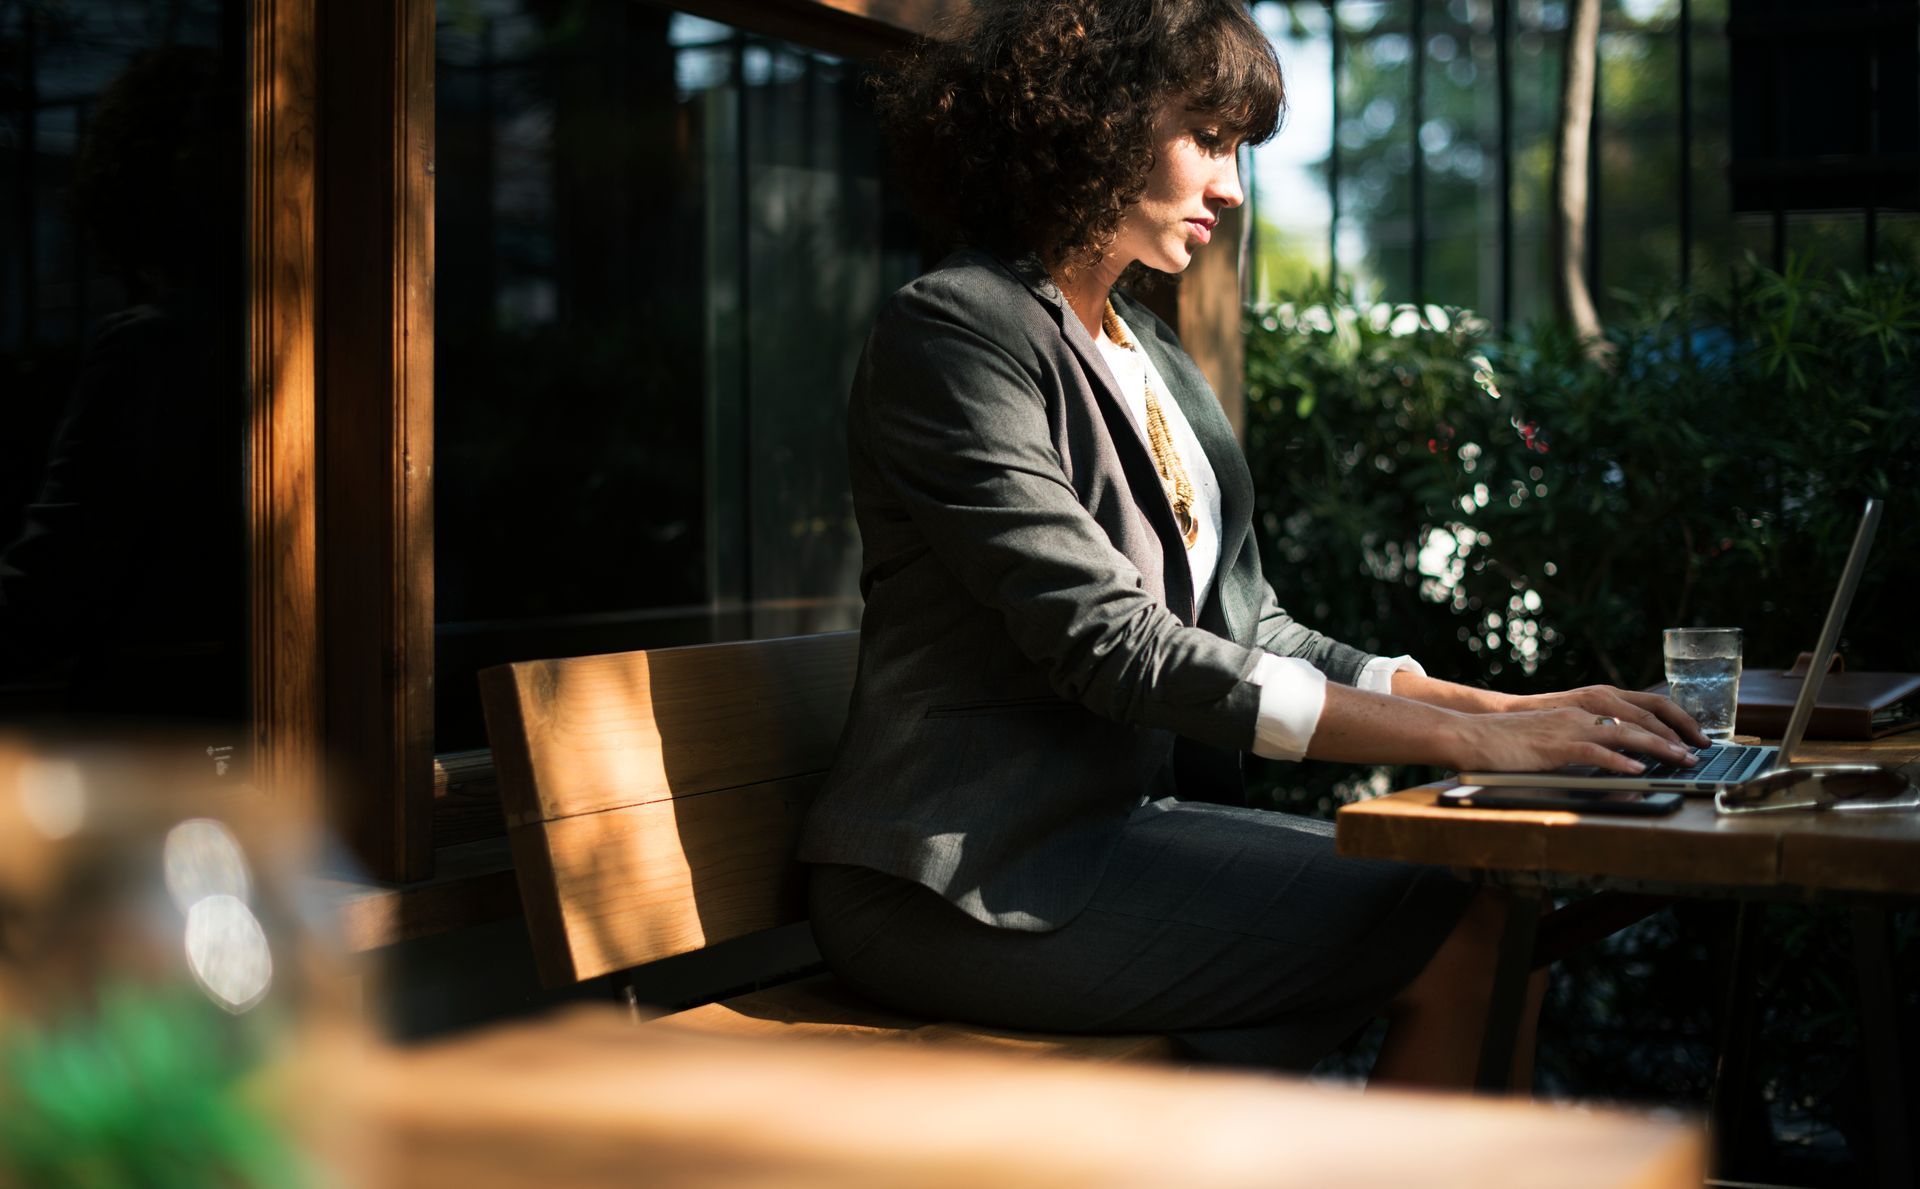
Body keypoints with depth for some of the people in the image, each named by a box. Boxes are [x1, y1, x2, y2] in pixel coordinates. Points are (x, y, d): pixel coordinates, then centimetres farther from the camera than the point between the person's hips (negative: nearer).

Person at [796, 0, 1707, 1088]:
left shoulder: (1153, 354, 17)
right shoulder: (953, 332, -11)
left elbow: (1246, 627, 14)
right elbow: (1112, 646, -20)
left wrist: (1505, 708, -1)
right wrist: (1462, 739, -22)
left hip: (1133, 817, 8)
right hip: (980, 880, -8)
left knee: (1501, 904, -10)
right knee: (1467, 935, -17)